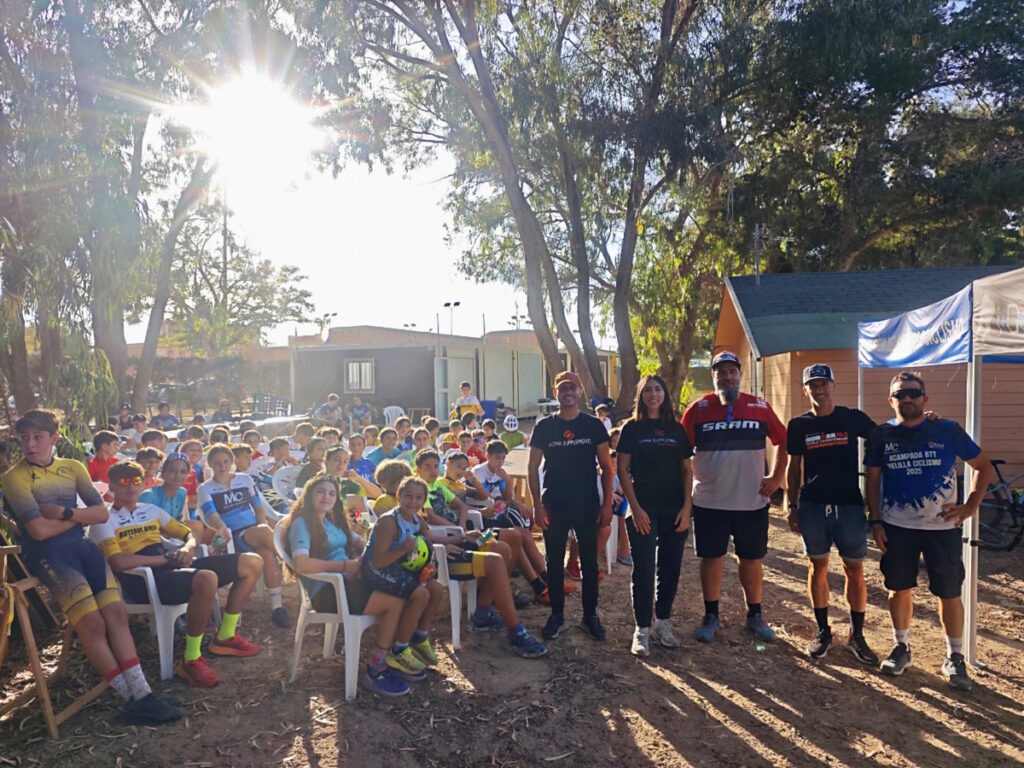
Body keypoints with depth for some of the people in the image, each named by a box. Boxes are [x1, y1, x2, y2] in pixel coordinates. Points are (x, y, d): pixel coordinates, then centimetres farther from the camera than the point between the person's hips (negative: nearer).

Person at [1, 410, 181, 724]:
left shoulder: (73, 467, 13)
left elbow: (102, 513, 6)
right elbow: (39, 529, -13)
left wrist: (65, 513, -8)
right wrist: (79, 516, -1)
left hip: (81, 545, 5)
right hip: (46, 553, -5)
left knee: (116, 611, -12)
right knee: (92, 621, -20)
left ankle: (141, 695, -12)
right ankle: (133, 699, -10)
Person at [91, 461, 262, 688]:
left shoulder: (151, 510, 24)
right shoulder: (104, 520, 2)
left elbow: (189, 535, 26)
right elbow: (118, 562, -15)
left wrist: (187, 548, 1)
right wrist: (167, 558, -10)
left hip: (172, 567, 8)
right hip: (141, 580, -8)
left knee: (252, 562, 0)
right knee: (207, 579, -40)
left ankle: (225, 637, 13)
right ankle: (191, 660, -21)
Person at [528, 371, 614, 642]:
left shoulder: (594, 425, 0)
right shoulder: (544, 426, 0)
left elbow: (607, 467, 3)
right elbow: (533, 468, 1)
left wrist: (607, 503, -4)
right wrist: (537, 505, -5)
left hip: (588, 506, 0)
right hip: (554, 507, 0)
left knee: (590, 562, 9)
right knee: (554, 563, 9)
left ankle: (590, 615, 24)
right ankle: (557, 614, 24)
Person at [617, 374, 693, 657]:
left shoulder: (677, 429, 9)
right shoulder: (632, 428, 2)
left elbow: (686, 470, 9)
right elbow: (623, 470, -2)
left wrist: (687, 507, -1)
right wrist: (635, 507, -10)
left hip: (675, 510, 3)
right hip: (643, 508, -3)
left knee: (670, 568, 8)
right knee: (643, 569, -3)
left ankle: (662, 623, 22)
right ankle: (642, 629, 6)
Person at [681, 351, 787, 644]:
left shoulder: (759, 407, 1)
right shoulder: (698, 409, -2)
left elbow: (782, 441, 11)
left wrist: (777, 477, 4)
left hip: (752, 501, 1)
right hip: (709, 501, -1)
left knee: (751, 559, 13)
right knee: (711, 557, 8)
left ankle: (755, 616, 30)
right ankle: (711, 616, 24)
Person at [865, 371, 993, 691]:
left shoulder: (948, 431, -3)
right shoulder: (881, 435, 1)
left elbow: (983, 466, 6)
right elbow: (873, 480, 7)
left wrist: (971, 506, -4)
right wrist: (875, 521, 1)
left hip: (943, 526, -1)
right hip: (896, 527, 1)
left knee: (949, 593, 5)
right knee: (899, 589, 10)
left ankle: (955, 658, 22)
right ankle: (901, 647, 28)